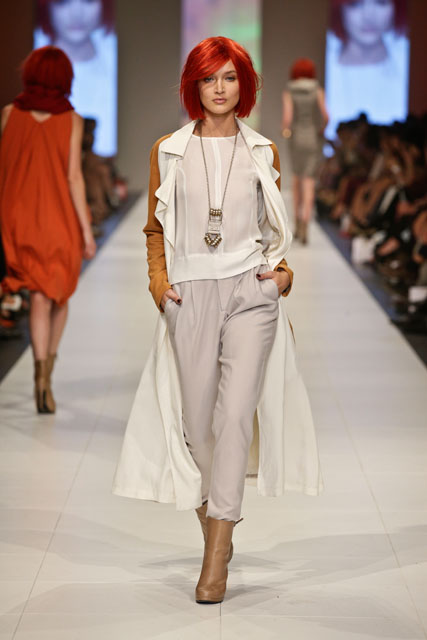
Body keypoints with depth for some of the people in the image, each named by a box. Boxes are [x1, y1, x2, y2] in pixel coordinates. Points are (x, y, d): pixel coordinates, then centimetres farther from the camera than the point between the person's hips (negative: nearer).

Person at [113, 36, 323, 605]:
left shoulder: (262, 152, 10)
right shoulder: (168, 152, 9)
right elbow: (156, 228, 14)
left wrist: (283, 269, 1)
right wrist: (158, 277, -1)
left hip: (251, 292, -1)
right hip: (191, 295, 1)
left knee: (235, 413, -13)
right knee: (197, 420, 4)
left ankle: (216, 558, -13)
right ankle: (213, 518, 27)